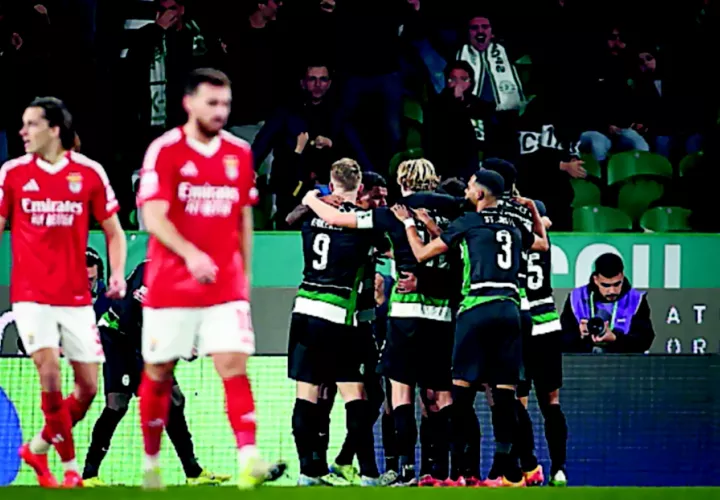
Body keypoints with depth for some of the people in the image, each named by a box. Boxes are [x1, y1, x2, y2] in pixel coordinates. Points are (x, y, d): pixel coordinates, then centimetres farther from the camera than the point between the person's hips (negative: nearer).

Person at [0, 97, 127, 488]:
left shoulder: (89, 173, -1)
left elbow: (114, 232, 7)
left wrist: (117, 274, -7)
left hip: (76, 297, 2)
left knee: (88, 387, 1)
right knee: (50, 375, -17)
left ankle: (36, 448, 22)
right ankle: (69, 465, -5)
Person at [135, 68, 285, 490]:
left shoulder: (239, 153, 7)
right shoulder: (165, 151, -7)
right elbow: (154, 217, -17)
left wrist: (246, 276, 15)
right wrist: (190, 253, -32)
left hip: (226, 286, 2)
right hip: (171, 286, -2)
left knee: (235, 366, -13)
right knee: (159, 374, 8)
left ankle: (249, 462, -23)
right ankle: (151, 463, 24)